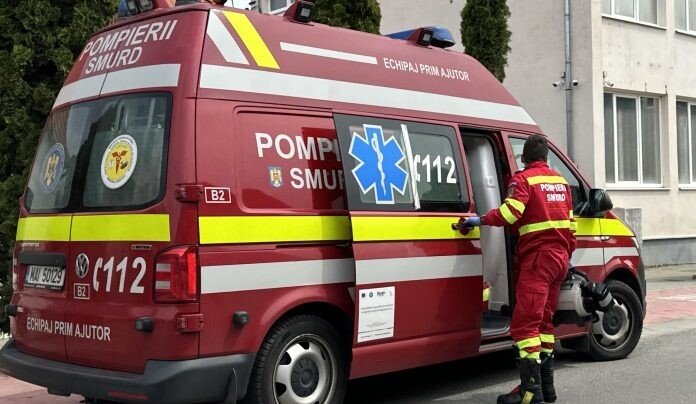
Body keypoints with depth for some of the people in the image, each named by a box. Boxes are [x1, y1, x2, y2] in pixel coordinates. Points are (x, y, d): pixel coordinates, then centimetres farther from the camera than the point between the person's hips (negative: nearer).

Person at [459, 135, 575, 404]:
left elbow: (510, 211, -23)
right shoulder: (560, 181, 18)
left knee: (525, 323, -12)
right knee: (544, 320, 15)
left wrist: (480, 221, -16)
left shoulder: (523, 179, -6)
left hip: (537, 258, -8)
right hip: (559, 258, 9)